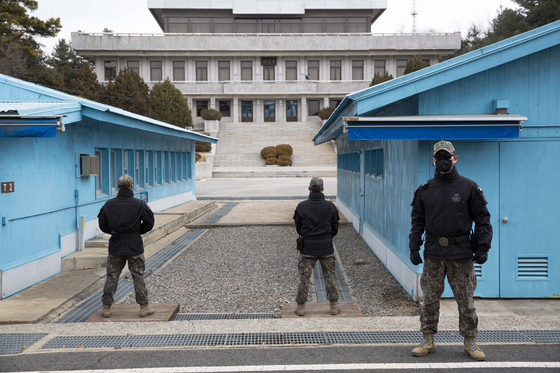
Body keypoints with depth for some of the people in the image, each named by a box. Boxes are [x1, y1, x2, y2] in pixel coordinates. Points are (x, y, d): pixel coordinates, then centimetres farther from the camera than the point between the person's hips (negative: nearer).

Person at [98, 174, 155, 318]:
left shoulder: (109, 204, -2)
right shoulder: (140, 204, -8)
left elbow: (103, 225, 4)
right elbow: (149, 223, -4)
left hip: (115, 246, 2)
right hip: (134, 246, -2)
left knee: (112, 277, 10)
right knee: (138, 277, 6)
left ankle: (106, 308, 15)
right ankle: (144, 307, 11)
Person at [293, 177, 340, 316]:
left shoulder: (301, 206, -6)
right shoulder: (330, 206, -4)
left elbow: (298, 228, 4)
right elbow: (335, 229, 4)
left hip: (307, 247, -1)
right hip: (326, 247, 1)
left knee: (304, 277, 6)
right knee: (330, 276, 11)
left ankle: (301, 307, 10)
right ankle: (334, 306, 16)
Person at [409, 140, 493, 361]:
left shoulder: (468, 188, 1)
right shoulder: (425, 190, 8)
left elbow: (482, 219, 2)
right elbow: (418, 221, 11)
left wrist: (483, 248, -5)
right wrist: (414, 248, 4)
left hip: (461, 253, -2)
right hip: (433, 254, 2)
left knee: (465, 300, 4)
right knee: (430, 299, 5)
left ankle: (470, 341, 17)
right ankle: (427, 341, 16)